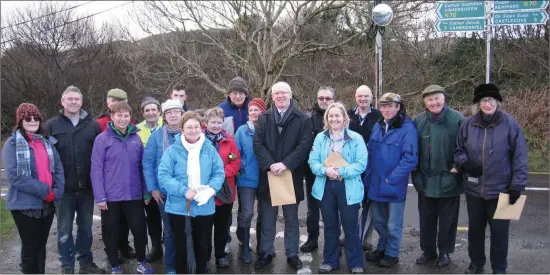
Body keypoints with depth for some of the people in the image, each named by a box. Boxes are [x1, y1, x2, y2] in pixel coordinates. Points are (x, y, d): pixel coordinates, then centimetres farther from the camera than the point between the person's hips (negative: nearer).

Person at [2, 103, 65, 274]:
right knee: (30, 247, 5)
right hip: (26, 204, -4)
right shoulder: (12, 144, -5)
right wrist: (43, 191, -18)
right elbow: (15, 176, -15)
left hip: (48, 204, 5)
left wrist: (56, 192, -8)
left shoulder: (47, 141, 10)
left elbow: (58, 168, 7)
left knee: (41, 245, 16)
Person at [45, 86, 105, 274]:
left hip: (87, 186, 1)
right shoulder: (51, 125, 0)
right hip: (64, 187, -1)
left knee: (86, 227, 13)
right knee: (64, 230, 8)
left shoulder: (92, 125, 3)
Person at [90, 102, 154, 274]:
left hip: (134, 195, 3)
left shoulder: (136, 138, 5)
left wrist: (146, 192, 7)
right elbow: (96, 169, -8)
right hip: (111, 196, -2)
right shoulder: (102, 139, -6)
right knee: (112, 232, 11)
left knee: (139, 229, 8)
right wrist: (99, 197, -12)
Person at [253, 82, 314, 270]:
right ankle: (266, 252, 25)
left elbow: (305, 145, -10)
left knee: (291, 218, 11)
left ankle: (292, 254, 24)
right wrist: (270, 165, -17)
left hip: (292, 175, -1)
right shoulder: (264, 118, 7)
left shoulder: (302, 119, 0)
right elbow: (258, 144, -2)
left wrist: (286, 164, -19)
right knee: (267, 218, 11)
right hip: (268, 174, 2)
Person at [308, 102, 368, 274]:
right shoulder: (320, 138, 5)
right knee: (330, 226, 15)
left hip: (348, 188, -3)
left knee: (351, 227, 4)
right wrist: (325, 170, -20)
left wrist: (341, 171, -22)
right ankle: (330, 261, 28)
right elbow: (313, 161, -1)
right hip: (326, 186, 3)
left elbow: (361, 163, -11)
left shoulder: (356, 138, -4)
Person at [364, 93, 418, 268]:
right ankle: (382, 248, 39)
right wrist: (369, 177, 6)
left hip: (395, 186, -6)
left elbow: (410, 158, -18)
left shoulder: (407, 127, -13)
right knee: (378, 221, 20)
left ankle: (392, 253, 28)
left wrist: (391, 178, -18)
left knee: (393, 224, 9)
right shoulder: (377, 126, 8)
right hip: (376, 184, 6)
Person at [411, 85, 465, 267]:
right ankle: (428, 250, 29)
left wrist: (459, 166, -11)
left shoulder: (457, 119, -9)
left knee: (447, 219, 11)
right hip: (425, 181, 3)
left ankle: (445, 252, 28)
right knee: (426, 219, 14)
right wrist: (416, 175, 1)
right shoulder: (418, 121, 2)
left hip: (449, 180, -3)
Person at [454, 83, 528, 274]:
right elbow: (458, 150, 10)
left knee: (499, 231, 9)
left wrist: (517, 185, -10)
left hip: (500, 190, -3)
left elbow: (520, 158, -6)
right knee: (475, 228, 16)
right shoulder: (468, 124, 0)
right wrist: (465, 162, -11)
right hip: (473, 189, 3)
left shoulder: (510, 124, -8)